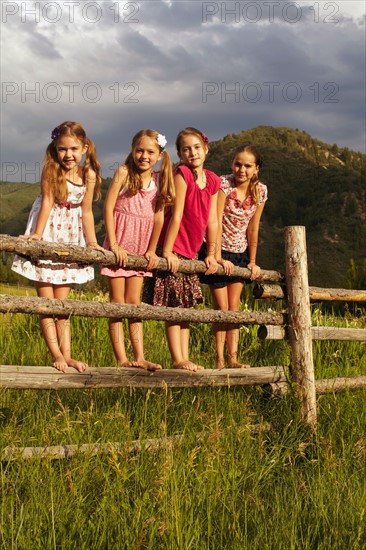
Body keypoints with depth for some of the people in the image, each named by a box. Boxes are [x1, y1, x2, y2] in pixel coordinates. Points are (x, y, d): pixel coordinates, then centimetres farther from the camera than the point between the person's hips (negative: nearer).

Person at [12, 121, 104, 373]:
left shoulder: (89, 175, -1)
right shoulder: (51, 170, -11)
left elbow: (86, 212, 3)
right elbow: (47, 202, -17)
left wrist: (92, 242, -2)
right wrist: (37, 234, -26)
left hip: (70, 239, 3)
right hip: (47, 235, -3)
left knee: (62, 301, 7)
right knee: (46, 300, -3)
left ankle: (66, 354, 6)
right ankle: (56, 354, -1)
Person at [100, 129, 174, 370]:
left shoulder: (159, 179, 3)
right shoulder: (124, 172, -8)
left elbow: (159, 216, 5)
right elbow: (108, 207, -10)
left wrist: (152, 250, 3)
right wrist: (114, 245, -14)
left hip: (141, 248, 4)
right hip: (119, 246, -4)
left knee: (134, 303, 8)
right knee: (118, 303, 0)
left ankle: (139, 357, 8)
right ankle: (121, 359, -1)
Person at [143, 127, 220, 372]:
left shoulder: (212, 180, 5)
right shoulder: (182, 173, -14)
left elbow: (212, 220, 7)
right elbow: (176, 214, -18)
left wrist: (211, 254, 9)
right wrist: (167, 251, -18)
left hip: (191, 252, 7)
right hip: (173, 250, -7)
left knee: (186, 306, 10)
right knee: (174, 306, -4)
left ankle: (185, 357, 15)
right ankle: (177, 359, -2)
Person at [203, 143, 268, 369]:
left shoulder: (260, 191, -5)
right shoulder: (224, 184, -18)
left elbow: (253, 228, 1)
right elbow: (216, 222, -21)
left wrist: (252, 261, 3)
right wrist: (218, 257, -25)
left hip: (240, 252, 4)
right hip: (219, 250, -4)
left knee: (234, 308, 6)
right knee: (222, 308, -4)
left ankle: (233, 358, 8)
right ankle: (219, 360, 4)